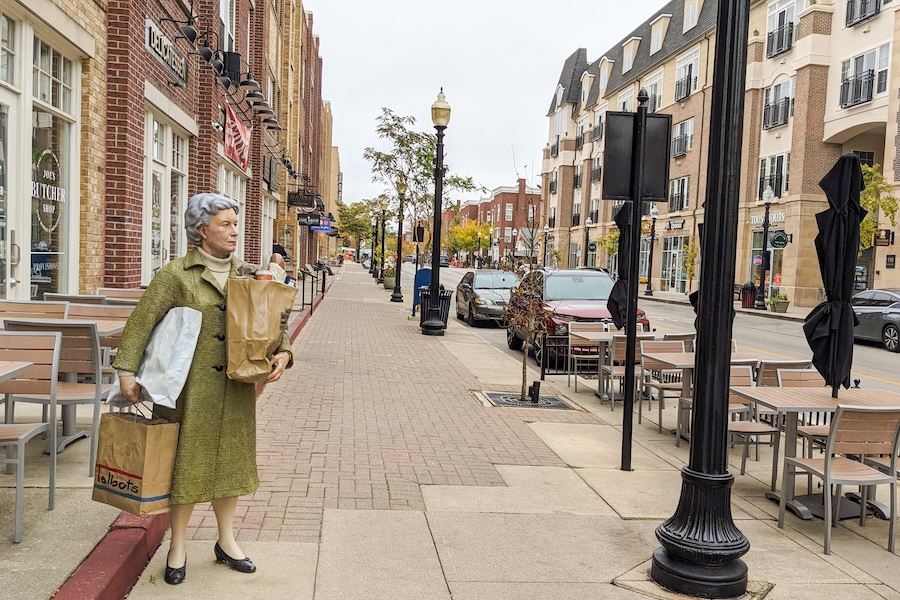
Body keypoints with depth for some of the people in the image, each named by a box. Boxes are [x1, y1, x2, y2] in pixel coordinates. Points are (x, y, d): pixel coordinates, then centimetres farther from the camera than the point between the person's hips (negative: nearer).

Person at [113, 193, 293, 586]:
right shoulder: (176, 275, -5)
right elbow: (141, 322, -9)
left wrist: (281, 353, -8)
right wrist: (127, 370, -17)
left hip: (235, 391, 4)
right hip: (189, 388, -4)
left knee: (229, 460, 14)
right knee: (185, 463, 5)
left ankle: (226, 541, 30)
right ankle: (178, 547, 23)